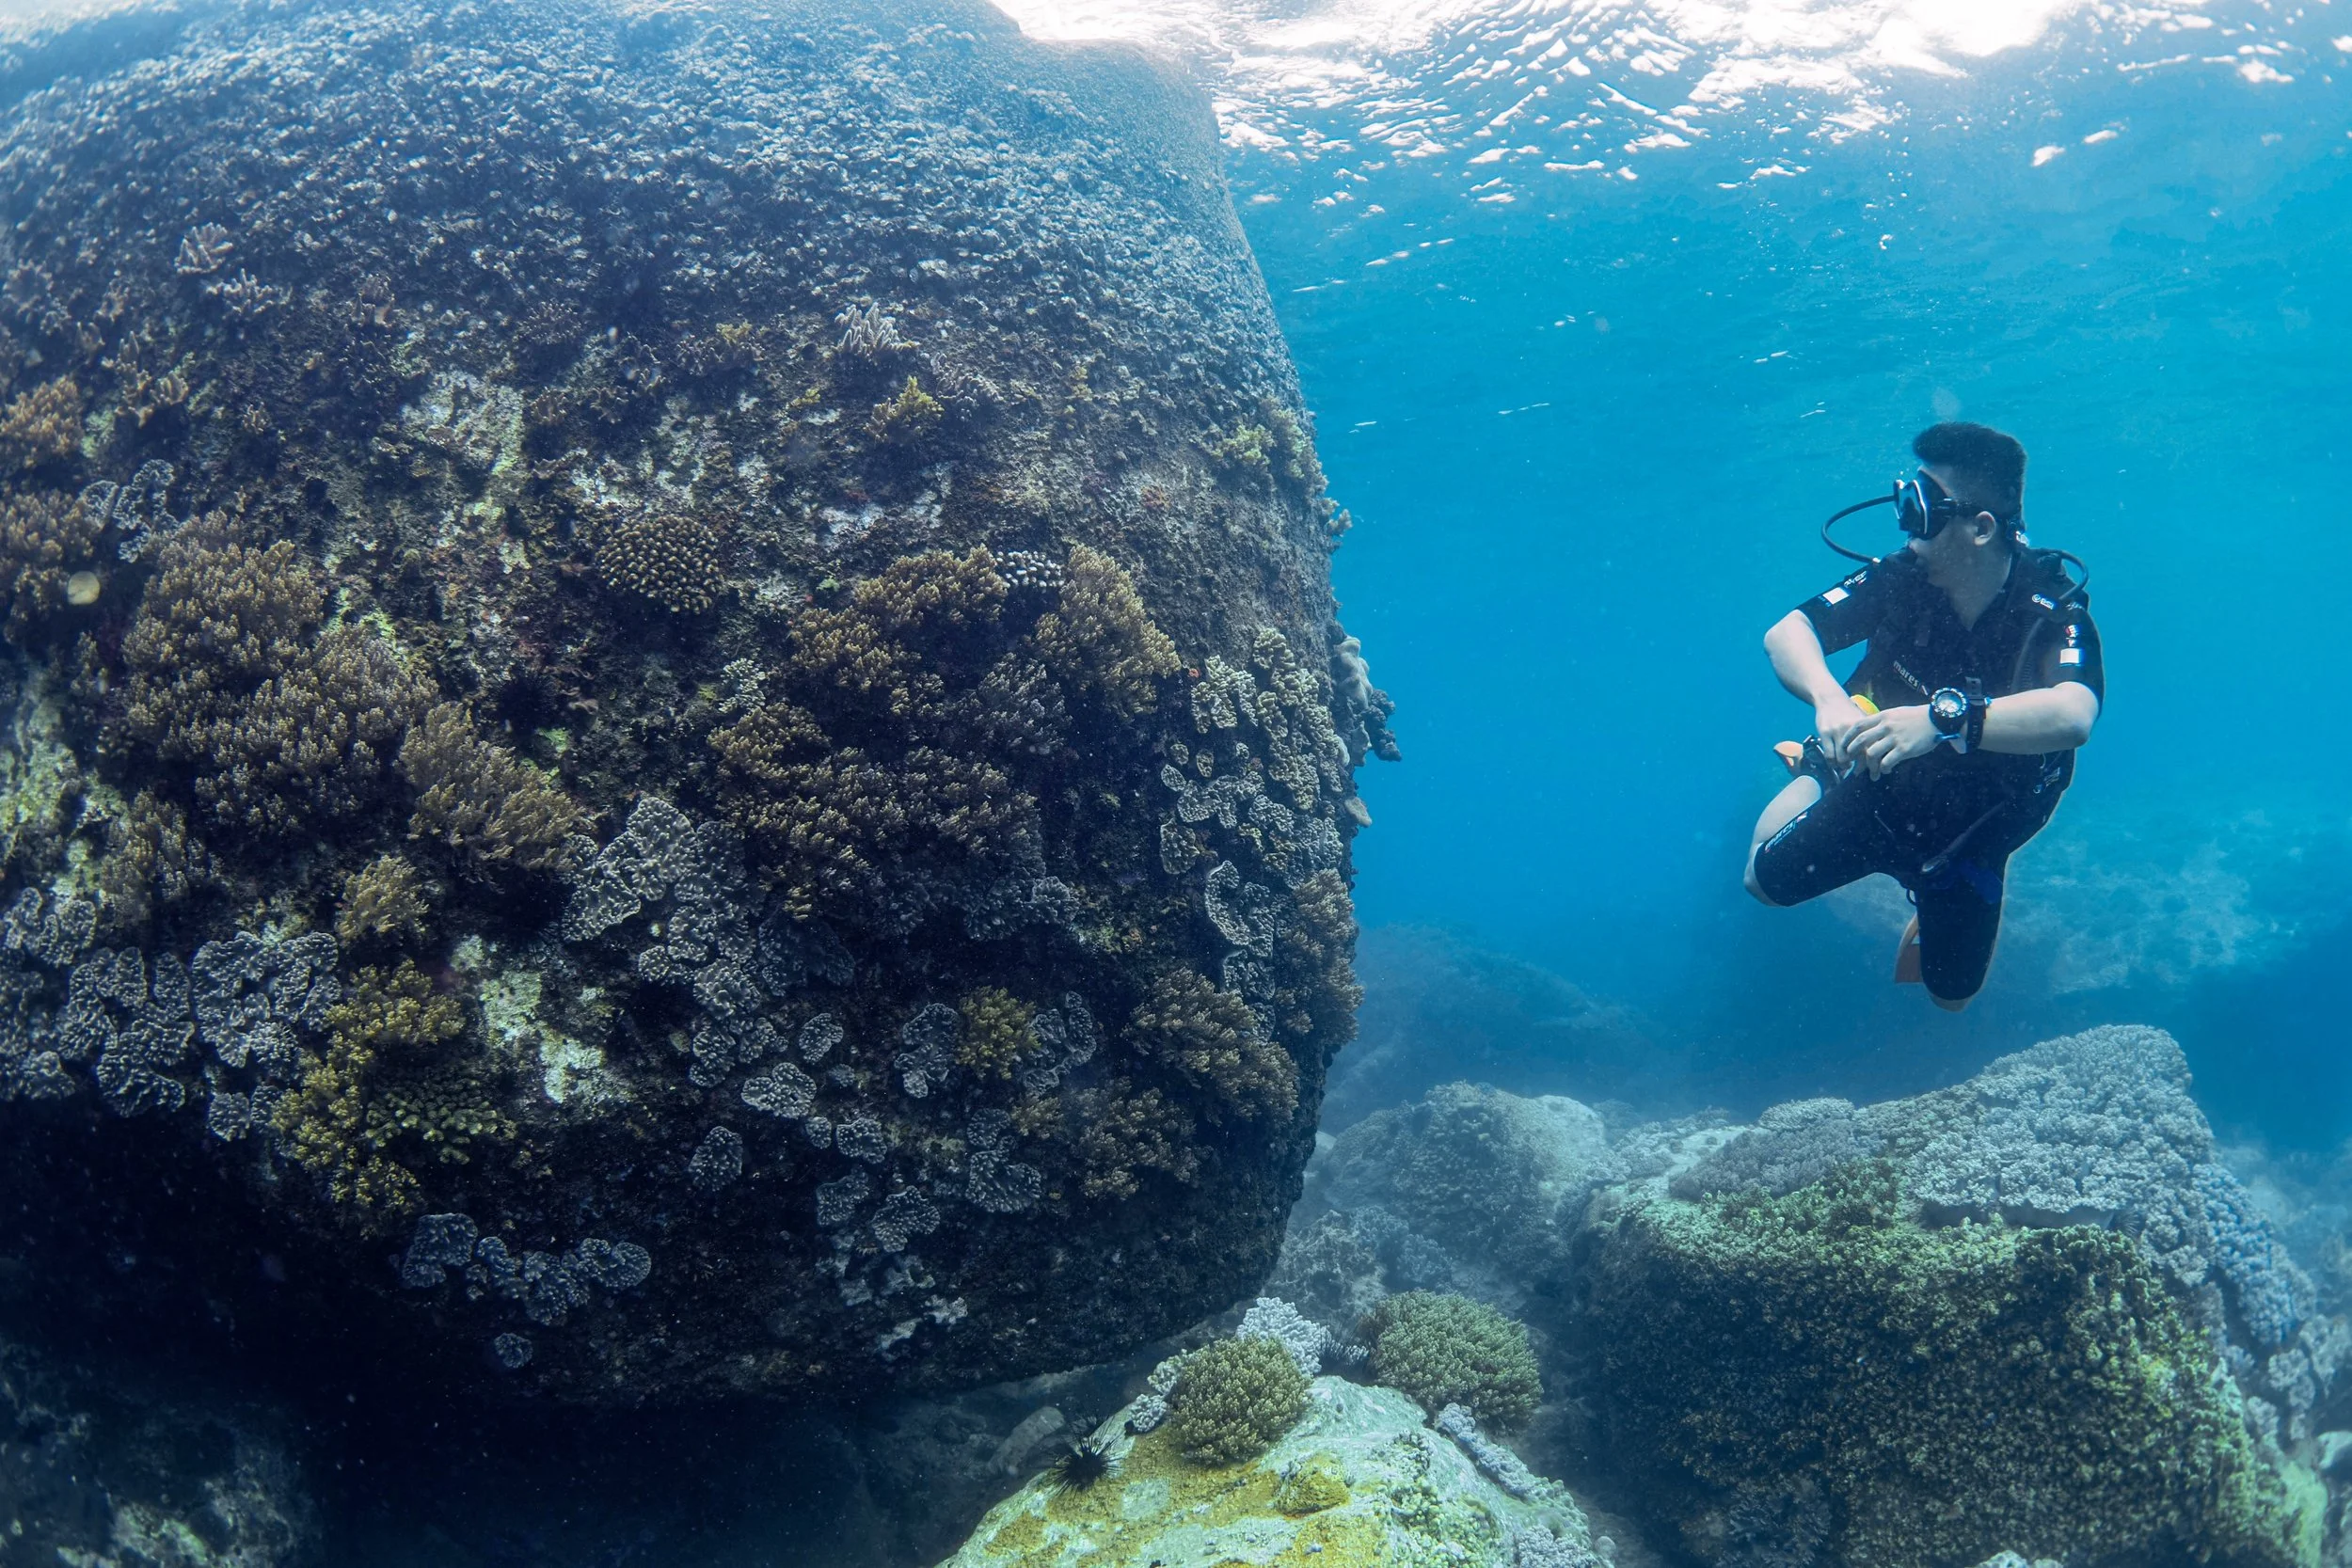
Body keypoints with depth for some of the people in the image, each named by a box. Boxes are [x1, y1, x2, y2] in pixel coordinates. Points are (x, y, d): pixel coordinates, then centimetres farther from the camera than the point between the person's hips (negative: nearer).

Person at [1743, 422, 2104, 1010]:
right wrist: (1828, 699, -51)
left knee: (1952, 994, 15)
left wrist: (1942, 718, -65)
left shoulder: (2054, 610, -32)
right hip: (1876, 785, 1)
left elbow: (2073, 715, -51)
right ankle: (1808, 788, 31)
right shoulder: (1899, 578, -24)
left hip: (1972, 823, -1)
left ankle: (1938, 902, 49)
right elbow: (1786, 632, -29)